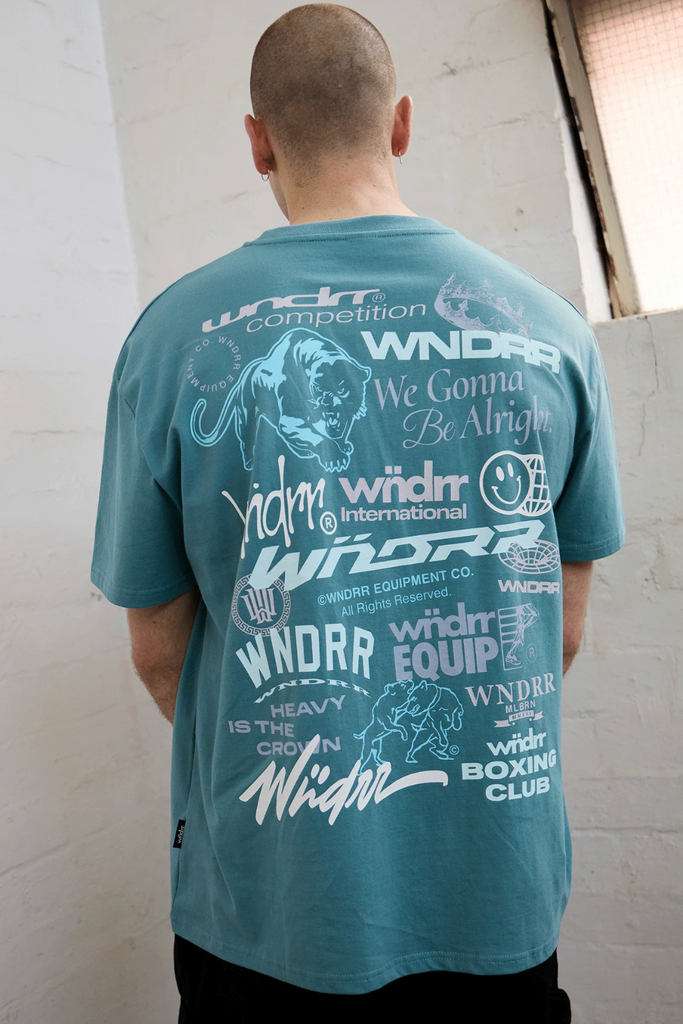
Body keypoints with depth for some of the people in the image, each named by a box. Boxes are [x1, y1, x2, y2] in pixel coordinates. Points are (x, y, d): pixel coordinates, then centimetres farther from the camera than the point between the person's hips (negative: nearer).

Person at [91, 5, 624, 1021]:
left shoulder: (174, 335, -13)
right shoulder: (553, 326, -6)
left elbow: (159, 647, -4)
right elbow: (562, 624, 2)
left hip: (268, 903, -1)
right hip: (504, 891, 2)